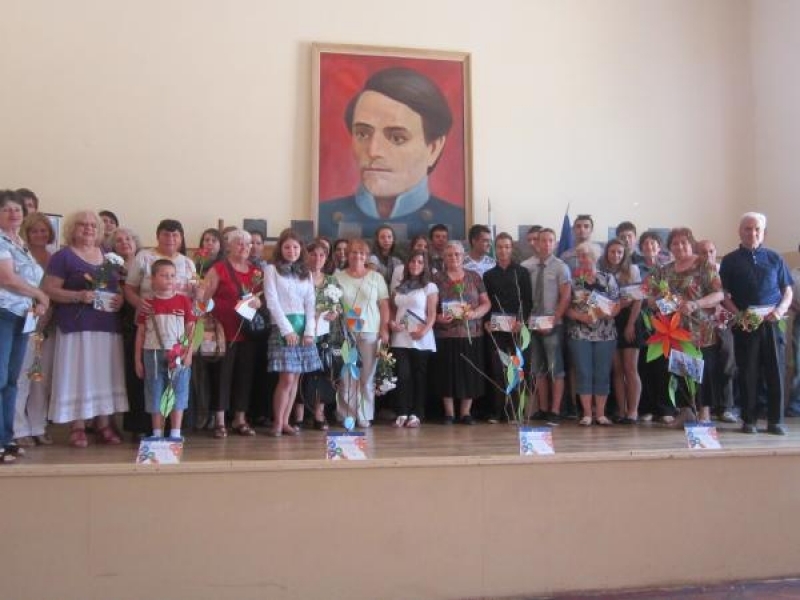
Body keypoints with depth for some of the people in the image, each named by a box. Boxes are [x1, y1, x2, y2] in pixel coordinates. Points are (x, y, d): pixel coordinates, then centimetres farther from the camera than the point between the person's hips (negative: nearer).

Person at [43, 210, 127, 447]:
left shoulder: (108, 256, 16)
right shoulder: (63, 256, -1)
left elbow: (119, 285, 22)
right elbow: (49, 290, -7)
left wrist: (121, 297, -1)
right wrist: (79, 296, -20)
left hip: (108, 326, 5)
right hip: (77, 326, -5)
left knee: (105, 375, 6)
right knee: (78, 375, -4)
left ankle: (104, 425, 12)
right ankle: (77, 427, 2)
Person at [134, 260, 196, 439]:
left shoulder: (184, 301, 1)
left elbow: (191, 329, 3)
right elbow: (140, 333, 8)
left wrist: (189, 353, -5)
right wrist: (138, 360, 6)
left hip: (178, 355, -1)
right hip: (153, 354, 1)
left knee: (178, 393, 3)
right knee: (155, 394, 6)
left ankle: (175, 433, 10)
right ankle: (157, 434, 14)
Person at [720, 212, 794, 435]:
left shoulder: (774, 258, 10)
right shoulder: (730, 261, 6)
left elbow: (787, 291, 10)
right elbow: (724, 294, 2)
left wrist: (781, 309, -10)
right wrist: (739, 314, -14)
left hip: (772, 323, 1)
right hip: (744, 324, -1)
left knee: (775, 372, 2)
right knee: (748, 372, 3)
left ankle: (775, 421, 11)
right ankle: (749, 420, 10)